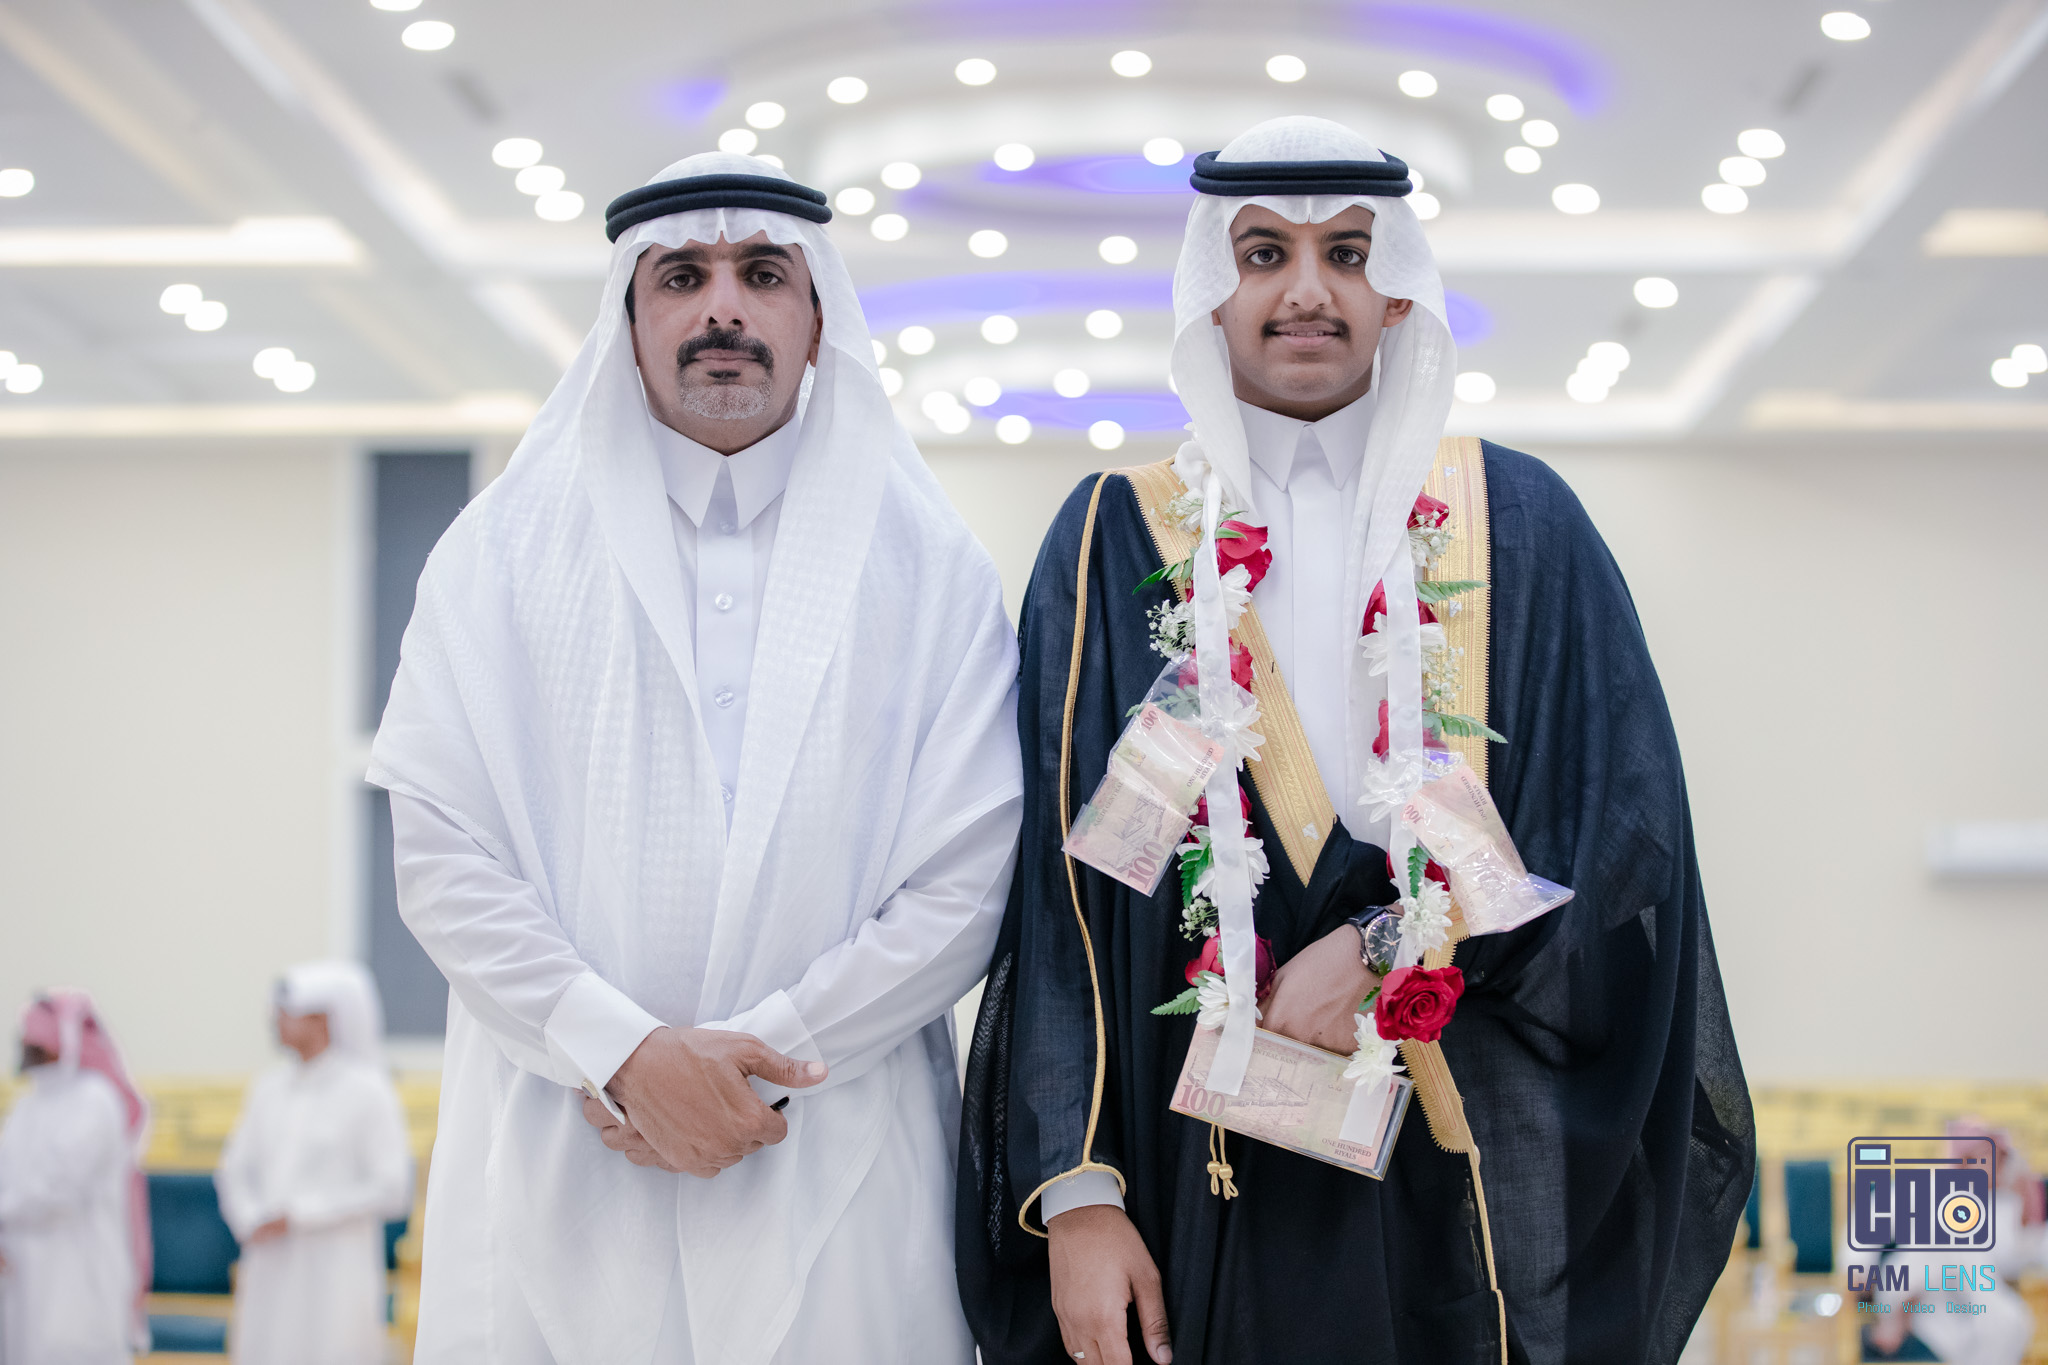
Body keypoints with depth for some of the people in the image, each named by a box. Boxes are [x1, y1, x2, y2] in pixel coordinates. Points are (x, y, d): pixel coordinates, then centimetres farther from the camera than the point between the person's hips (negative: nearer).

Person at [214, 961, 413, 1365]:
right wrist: (251, 1222, -4)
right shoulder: (270, 1087, 11)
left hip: (335, 1282, -5)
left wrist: (300, 1215, -12)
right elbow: (236, 1170, 16)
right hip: (271, 1277, 5)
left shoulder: (366, 1090, -6)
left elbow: (391, 1191, -11)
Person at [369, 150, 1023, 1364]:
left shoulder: (928, 567, 6)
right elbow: (443, 856, 0)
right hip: (556, 1169, 1)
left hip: (837, 1173, 0)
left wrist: (755, 1056, -10)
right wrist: (626, 1054, -11)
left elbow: (965, 885, -1)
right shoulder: (506, 552, 8)